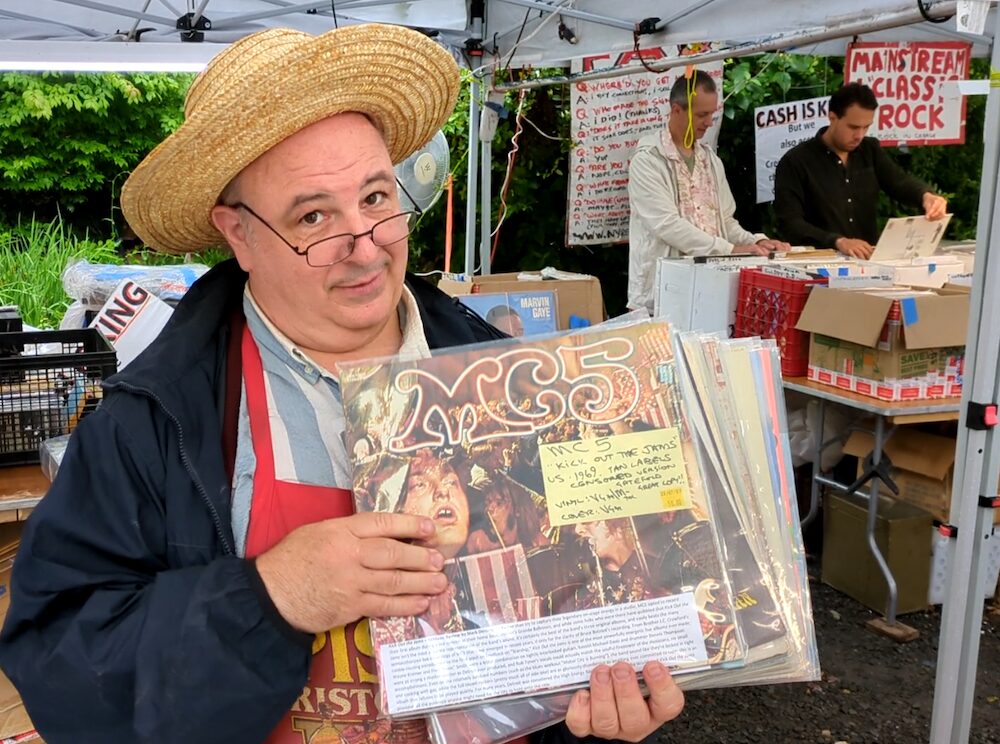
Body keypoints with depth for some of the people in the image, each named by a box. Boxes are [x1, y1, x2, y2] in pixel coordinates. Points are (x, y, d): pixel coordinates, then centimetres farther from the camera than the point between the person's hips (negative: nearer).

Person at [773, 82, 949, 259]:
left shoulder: (870, 150, 12)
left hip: (870, 258, 4)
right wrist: (838, 242, -28)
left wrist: (926, 196, -20)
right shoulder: (795, 162, -6)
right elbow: (790, 223, -14)